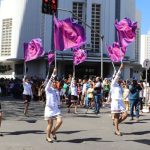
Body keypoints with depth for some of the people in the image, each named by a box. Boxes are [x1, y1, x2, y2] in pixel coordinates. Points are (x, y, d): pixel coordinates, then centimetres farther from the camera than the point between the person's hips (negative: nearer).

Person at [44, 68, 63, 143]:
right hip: (49, 108, -5)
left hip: (56, 109, 5)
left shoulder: (57, 90, 12)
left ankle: (53, 132, 14)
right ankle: (48, 137, 18)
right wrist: (54, 74, -28)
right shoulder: (48, 89, -4)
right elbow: (50, 81, -21)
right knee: (50, 124, 0)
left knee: (60, 121, -11)